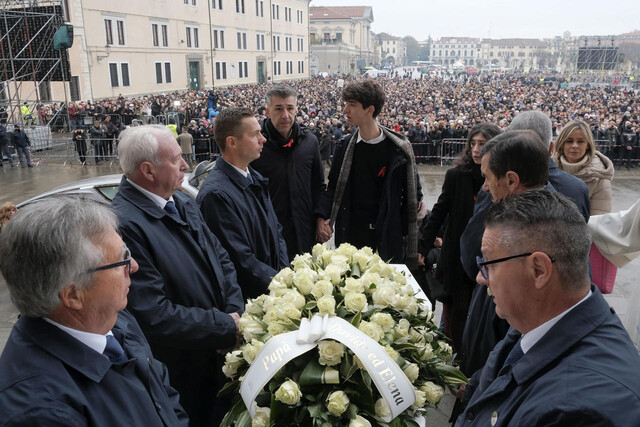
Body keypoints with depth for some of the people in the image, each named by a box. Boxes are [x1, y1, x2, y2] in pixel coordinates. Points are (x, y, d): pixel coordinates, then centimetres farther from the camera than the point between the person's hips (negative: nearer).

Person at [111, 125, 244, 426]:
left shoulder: (182, 202, 2)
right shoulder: (125, 225, -25)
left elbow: (220, 258, 8)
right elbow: (155, 316, -28)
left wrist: (235, 312, -7)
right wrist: (227, 326, -20)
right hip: (183, 375, -7)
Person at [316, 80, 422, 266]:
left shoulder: (399, 148, -5)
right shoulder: (345, 146, 4)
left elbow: (413, 194, 1)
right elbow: (333, 186, 10)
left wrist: (408, 235, -1)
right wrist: (322, 217, -5)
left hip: (387, 236, -2)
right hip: (350, 233, 3)